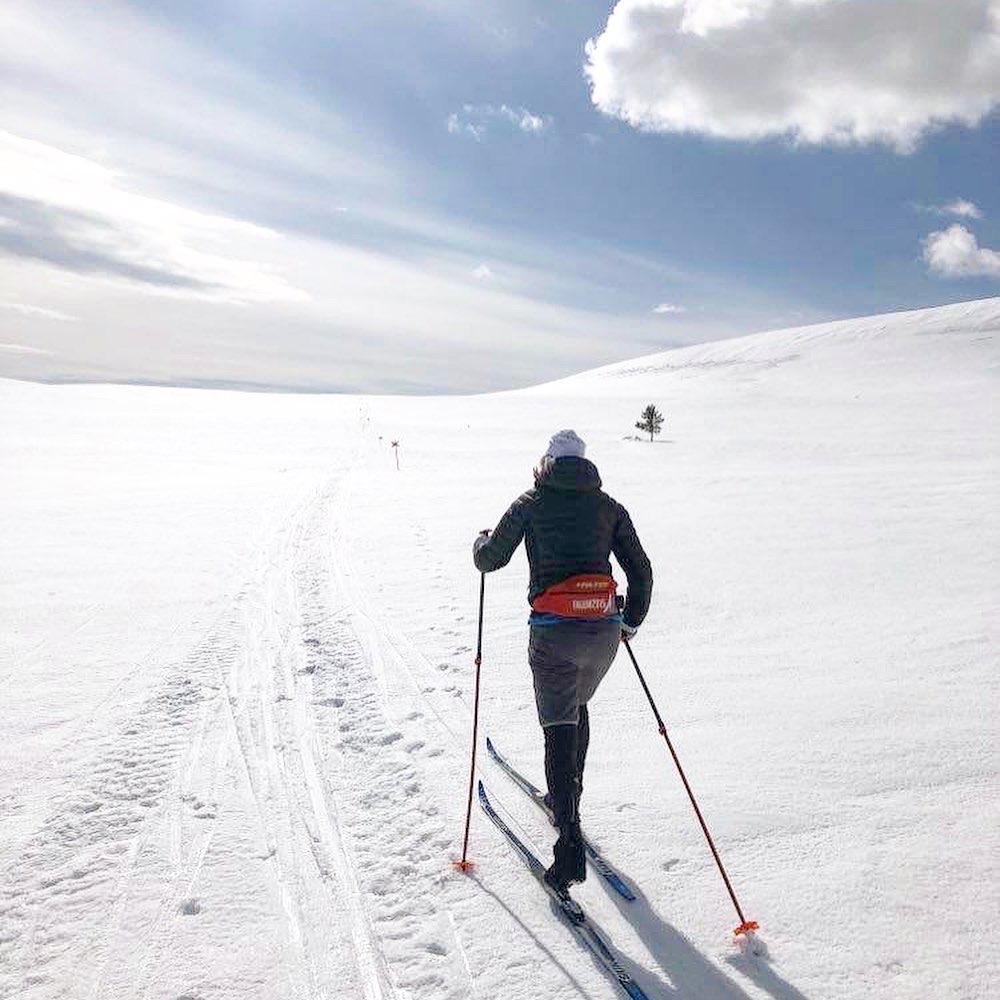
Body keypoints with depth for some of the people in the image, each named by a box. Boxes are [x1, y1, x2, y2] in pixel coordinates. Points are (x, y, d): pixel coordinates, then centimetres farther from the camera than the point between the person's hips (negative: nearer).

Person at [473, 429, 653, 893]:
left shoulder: (531, 503, 3)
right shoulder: (609, 506, 10)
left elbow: (490, 559, 5)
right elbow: (641, 572, 10)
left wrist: (481, 542, 28)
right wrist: (631, 621, 24)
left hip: (553, 630, -4)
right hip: (603, 632, 4)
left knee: (560, 728, 0)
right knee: (577, 707, 28)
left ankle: (570, 844, -7)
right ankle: (567, 798, 41)